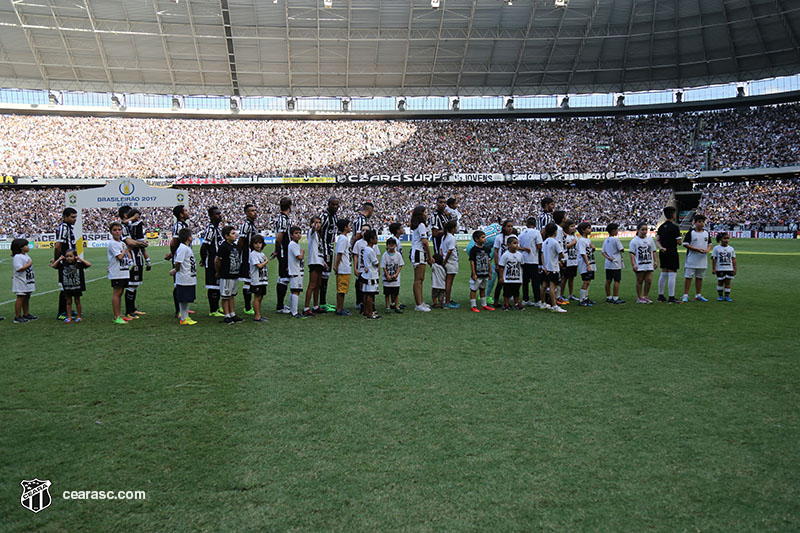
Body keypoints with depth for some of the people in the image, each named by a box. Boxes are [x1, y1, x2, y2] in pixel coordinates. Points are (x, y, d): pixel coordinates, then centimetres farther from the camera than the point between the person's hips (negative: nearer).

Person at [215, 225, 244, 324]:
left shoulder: (234, 246, 8)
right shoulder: (223, 246, -17)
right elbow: (217, 261, -14)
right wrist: (219, 272, -2)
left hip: (235, 275, 8)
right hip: (226, 276, -8)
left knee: (232, 296, 15)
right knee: (225, 297, 3)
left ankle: (233, 315, 22)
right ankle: (227, 316, 10)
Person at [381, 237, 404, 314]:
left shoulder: (398, 255, 0)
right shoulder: (385, 255, -5)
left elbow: (400, 265, 1)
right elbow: (383, 266, -4)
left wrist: (396, 274, -11)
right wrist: (387, 276, -12)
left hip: (396, 278, 1)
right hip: (387, 278, -1)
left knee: (395, 293, 8)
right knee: (387, 293, 4)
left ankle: (396, 306, 16)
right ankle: (388, 307, 12)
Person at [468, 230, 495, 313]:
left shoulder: (486, 249, 7)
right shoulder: (473, 250, -12)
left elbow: (489, 261, 12)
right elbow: (472, 262, -14)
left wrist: (490, 272, 11)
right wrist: (474, 274, -16)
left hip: (485, 274, 7)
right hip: (477, 274, -7)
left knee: (483, 289, 17)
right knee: (473, 289, 1)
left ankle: (484, 305, 26)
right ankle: (473, 306, 8)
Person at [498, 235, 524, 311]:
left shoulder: (519, 254, 3)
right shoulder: (505, 255, -10)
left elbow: (521, 266, 12)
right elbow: (501, 267, -6)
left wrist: (521, 277, 13)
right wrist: (501, 277, -7)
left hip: (517, 278, 4)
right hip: (507, 278, -4)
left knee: (516, 293, 14)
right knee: (507, 293, 4)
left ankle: (517, 304, 24)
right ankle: (506, 305, 13)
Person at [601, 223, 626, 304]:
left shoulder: (606, 240, 9)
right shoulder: (616, 239, -13)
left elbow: (602, 251, 6)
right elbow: (622, 250, -10)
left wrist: (607, 257, -4)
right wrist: (622, 248, 10)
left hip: (608, 264, 7)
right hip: (616, 264, -7)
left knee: (608, 281, 10)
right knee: (617, 281, -2)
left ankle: (608, 297, 15)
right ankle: (615, 298, -2)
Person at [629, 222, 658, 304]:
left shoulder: (650, 239, 11)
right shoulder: (634, 241, -3)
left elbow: (654, 252, 16)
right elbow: (632, 254, -5)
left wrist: (656, 261, 7)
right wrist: (633, 264, -12)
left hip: (649, 264, 4)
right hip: (639, 265, -4)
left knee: (649, 281, 1)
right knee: (639, 281, 3)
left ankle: (646, 296, 14)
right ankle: (639, 298, 11)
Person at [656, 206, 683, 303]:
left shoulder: (661, 227, 10)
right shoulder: (674, 227, -12)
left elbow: (657, 240, 7)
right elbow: (679, 242, -10)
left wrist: (661, 247, -6)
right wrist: (680, 241, 12)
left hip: (663, 253, 7)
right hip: (672, 253, -7)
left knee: (663, 274, 13)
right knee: (672, 275, -5)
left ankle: (661, 296, 18)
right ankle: (671, 297, -5)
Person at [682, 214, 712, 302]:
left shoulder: (706, 233, 11)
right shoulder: (691, 232, -6)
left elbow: (709, 244, 18)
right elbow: (685, 244, -10)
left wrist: (707, 250, -5)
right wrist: (698, 249, -16)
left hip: (703, 260, 5)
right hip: (691, 259, -5)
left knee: (699, 277, 13)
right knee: (688, 277, -4)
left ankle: (698, 295, 22)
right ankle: (685, 295, 0)